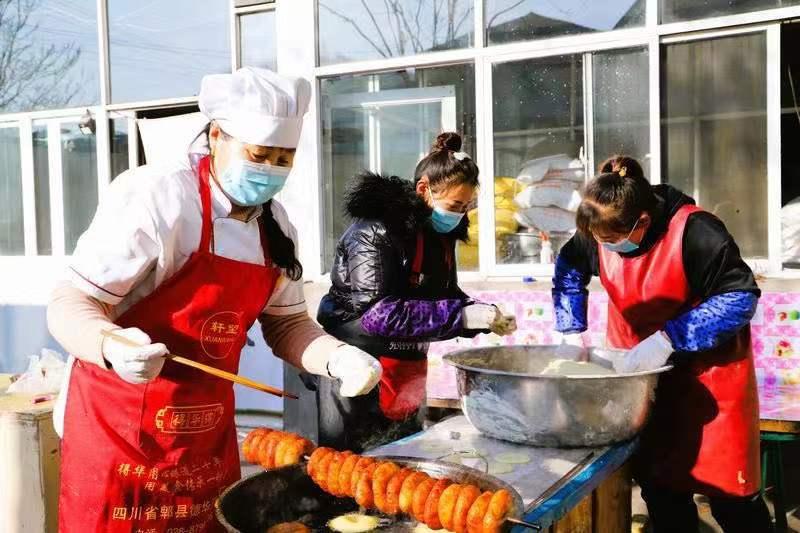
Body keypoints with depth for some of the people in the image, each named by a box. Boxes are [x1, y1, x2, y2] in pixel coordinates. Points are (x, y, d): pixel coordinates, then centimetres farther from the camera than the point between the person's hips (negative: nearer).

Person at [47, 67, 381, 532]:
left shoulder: (275, 226, 3)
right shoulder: (155, 197, -18)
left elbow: (286, 323, 9)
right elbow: (71, 305, -16)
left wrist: (338, 357, -11)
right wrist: (113, 348, -37)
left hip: (208, 430, 6)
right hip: (121, 427, -6)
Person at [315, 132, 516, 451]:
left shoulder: (440, 233, 6)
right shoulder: (376, 230, -18)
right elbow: (377, 313, -26)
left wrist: (484, 317, -5)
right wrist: (462, 316, -26)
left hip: (408, 375, 8)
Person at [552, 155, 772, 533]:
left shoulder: (695, 232, -26)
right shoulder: (602, 232, -9)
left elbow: (741, 296, -25)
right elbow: (569, 268, 9)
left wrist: (668, 339, -31)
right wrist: (572, 332, 0)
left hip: (706, 371, -5)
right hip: (641, 370, 5)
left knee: (727, 488, -1)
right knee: (658, 483, 12)